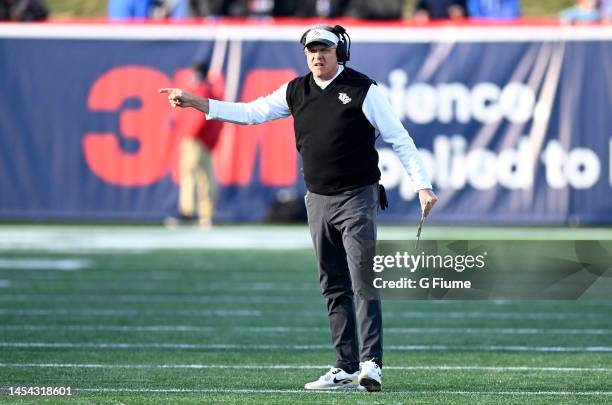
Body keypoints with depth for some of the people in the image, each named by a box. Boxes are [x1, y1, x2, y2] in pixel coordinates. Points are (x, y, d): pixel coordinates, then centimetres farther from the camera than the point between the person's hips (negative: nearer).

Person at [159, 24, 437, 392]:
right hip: (318, 200, 6)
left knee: (363, 283, -14)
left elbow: (400, 139, -7)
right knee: (334, 288, 7)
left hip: (357, 197, -6)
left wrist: (422, 185, -16)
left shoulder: (363, 89, -7)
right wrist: (193, 102, 5)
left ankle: (371, 365, -19)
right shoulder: (296, 92, 8)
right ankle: (347, 368, 11)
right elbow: (249, 113, 12)